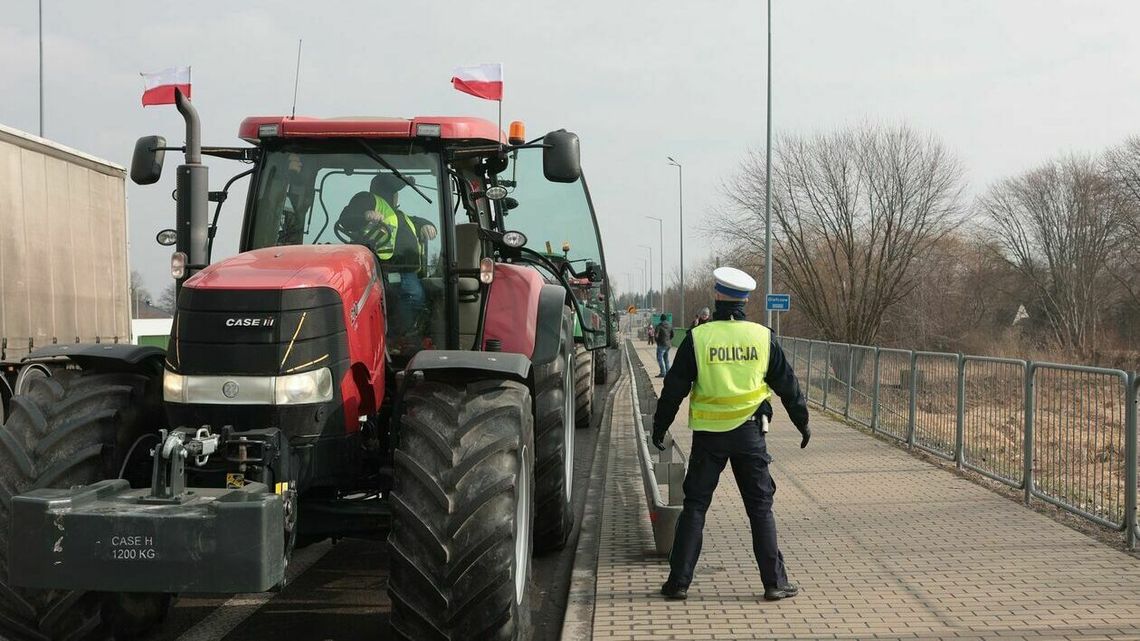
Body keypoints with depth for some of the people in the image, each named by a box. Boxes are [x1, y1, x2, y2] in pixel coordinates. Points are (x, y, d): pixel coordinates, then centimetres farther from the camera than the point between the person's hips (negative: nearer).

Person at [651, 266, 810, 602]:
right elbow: (787, 385, 7)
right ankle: (775, 582, 9)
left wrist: (659, 427, 10)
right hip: (749, 434, 1)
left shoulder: (697, 338, -5)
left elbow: (674, 388, -2)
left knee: (694, 506, 8)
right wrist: (802, 423, 20)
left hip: (708, 436, -1)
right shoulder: (763, 337, -1)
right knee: (761, 508, 9)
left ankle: (679, 581, 8)